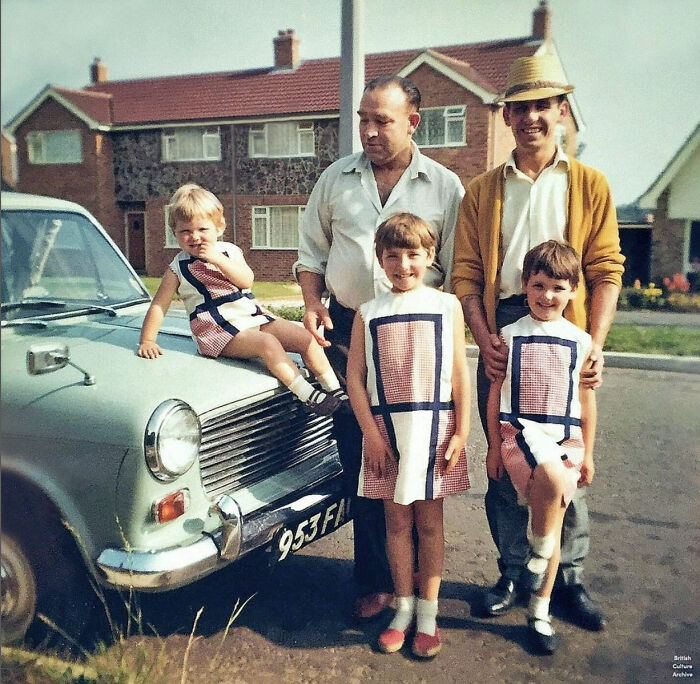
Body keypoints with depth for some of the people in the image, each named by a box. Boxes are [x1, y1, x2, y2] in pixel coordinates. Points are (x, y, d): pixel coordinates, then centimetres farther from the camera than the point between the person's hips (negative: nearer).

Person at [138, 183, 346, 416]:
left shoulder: (229, 251, 12)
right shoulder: (178, 268, 3)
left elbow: (246, 280, -5)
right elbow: (158, 306, 3)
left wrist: (219, 260, -16)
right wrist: (147, 341, -5)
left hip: (254, 316, 5)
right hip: (218, 330, -5)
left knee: (305, 338, -9)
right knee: (268, 344, -31)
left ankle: (334, 389, -2)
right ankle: (309, 396, -31)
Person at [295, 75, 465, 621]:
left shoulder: (445, 187, 3)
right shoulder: (336, 178, 9)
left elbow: (457, 273, 3)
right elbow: (312, 252, 15)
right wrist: (313, 304, -1)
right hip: (347, 331, 2)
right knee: (358, 458, 6)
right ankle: (375, 579, 21)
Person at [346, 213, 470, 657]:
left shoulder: (447, 306, 1)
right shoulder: (369, 314, 3)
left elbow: (460, 374, 0)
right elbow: (355, 377, 0)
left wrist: (460, 433, -4)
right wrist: (372, 433, -7)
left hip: (435, 427, -1)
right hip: (386, 427, 1)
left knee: (430, 521, 8)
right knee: (397, 521, 10)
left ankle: (428, 613, 22)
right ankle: (404, 607, 26)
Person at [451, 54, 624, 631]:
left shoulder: (589, 184, 9)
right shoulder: (482, 191, 12)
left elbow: (606, 270, 2)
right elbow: (466, 274, 4)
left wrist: (595, 343, -11)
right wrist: (485, 339, -10)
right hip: (503, 331, 1)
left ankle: (568, 577, 22)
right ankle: (512, 573, 24)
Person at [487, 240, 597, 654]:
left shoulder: (580, 341, 6)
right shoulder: (510, 336, 2)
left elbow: (587, 400, 11)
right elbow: (495, 394, 5)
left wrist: (587, 452, 11)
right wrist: (494, 446, 3)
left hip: (566, 438, 3)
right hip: (521, 431, -2)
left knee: (554, 522, 6)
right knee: (552, 479, -34)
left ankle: (540, 614, 21)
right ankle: (538, 554, -7)